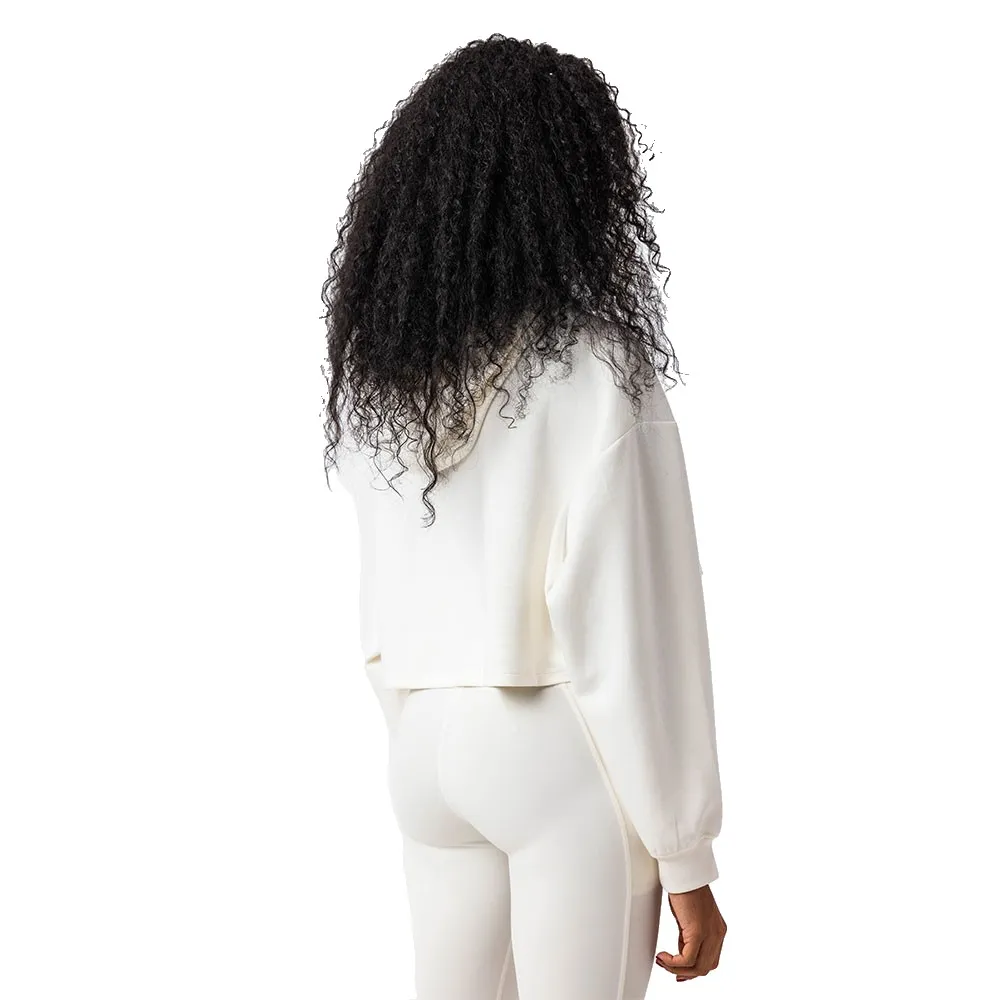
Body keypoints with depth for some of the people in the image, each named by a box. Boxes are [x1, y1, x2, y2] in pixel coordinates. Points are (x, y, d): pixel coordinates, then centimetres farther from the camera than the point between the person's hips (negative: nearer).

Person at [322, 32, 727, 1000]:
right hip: (569, 749, -6)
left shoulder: (379, 375, 3)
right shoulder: (595, 372, -15)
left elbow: (385, 613, 9)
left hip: (429, 745, 6)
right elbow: (634, 634, -15)